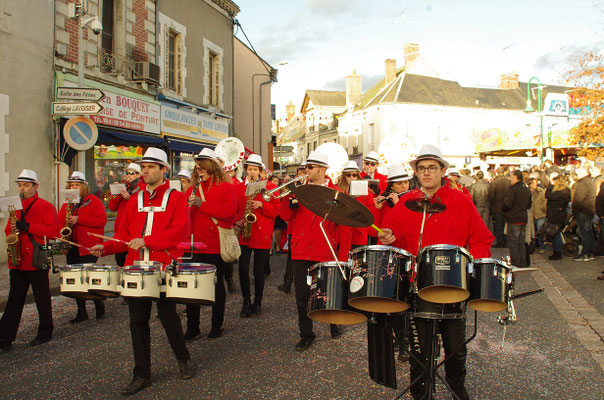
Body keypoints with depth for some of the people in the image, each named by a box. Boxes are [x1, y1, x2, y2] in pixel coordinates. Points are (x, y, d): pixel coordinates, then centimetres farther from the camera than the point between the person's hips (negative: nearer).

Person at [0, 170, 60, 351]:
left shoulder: (46, 207, -3)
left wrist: (27, 226, -20)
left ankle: (45, 333, 19)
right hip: (18, 261, 5)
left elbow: (53, 231, -13)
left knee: (42, 299, 7)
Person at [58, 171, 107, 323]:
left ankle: (99, 304, 13)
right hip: (72, 247, 6)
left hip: (88, 248, -6)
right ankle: (81, 312, 16)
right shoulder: (66, 204, 17)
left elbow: (102, 219, -14)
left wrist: (78, 219, -18)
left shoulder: (93, 200, -2)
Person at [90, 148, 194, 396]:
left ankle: (183, 359, 28)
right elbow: (125, 234, 16)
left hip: (164, 266, -5)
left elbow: (180, 231, -14)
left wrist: (146, 241, -20)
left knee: (168, 316, 2)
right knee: (138, 320, 7)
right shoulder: (135, 201, 15)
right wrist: (105, 247, -1)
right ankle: (142, 375, 19)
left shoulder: (176, 198, -1)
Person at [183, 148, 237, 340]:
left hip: (217, 244, -4)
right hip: (197, 244, 4)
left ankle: (217, 326, 22)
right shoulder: (193, 188, 13)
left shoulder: (225, 187, -2)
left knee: (217, 284, 8)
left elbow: (229, 212, -16)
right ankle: (192, 327, 13)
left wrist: (202, 204, -19)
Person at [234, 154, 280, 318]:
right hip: (243, 234, 2)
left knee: (258, 271, 3)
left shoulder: (269, 187, 4)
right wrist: (237, 221, -5)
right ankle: (246, 301, 16)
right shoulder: (238, 188, 11)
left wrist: (261, 205, -15)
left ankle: (257, 303, 20)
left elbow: (275, 210, 0)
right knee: (243, 269, -3)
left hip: (262, 235, -2)